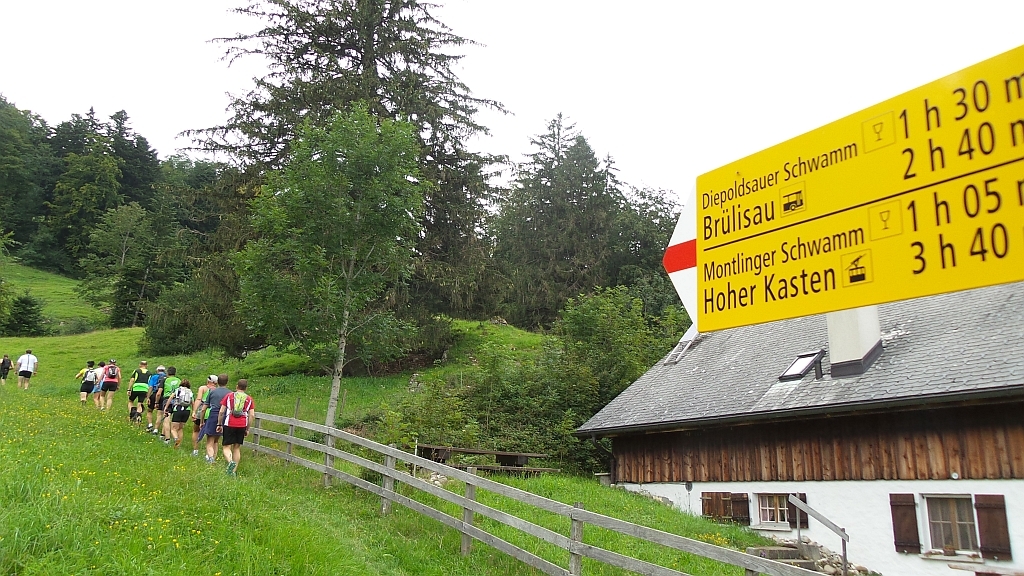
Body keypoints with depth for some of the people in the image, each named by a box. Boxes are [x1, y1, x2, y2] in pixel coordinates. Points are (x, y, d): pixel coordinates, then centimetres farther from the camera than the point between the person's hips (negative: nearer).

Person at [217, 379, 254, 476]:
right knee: (237, 448, 12)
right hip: (242, 426, 2)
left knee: (226, 447, 3)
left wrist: (219, 424, 11)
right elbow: (252, 415, 4)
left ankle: (230, 461, -26)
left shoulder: (229, 396, 6)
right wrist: (247, 429, 11)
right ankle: (233, 471, 10)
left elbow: (221, 411, 2)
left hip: (229, 425, -2)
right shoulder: (249, 399, 9)